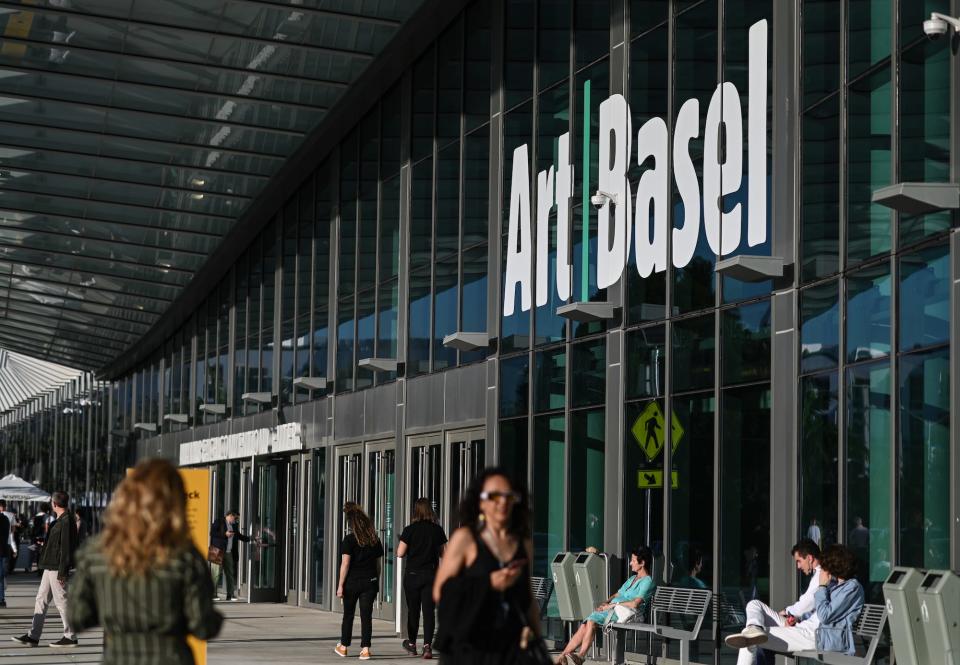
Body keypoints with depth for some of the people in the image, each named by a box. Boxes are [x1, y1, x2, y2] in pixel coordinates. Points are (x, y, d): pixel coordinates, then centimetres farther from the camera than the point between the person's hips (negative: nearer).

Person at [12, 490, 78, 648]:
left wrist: (62, 572, -21)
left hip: (57, 568, -10)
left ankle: (70, 637, 3)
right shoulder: (61, 520, 14)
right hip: (50, 567, 10)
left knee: (61, 600, -4)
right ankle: (33, 636, 12)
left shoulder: (66, 521, -16)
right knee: (41, 599, 10)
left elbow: (66, 548, -20)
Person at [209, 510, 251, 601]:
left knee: (231, 573, 4)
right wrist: (225, 534, -15)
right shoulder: (219, 522, -2)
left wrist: (250, 539, 16)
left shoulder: (234, 526, 19)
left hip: (229, 553, 7)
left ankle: (230, 594, 7)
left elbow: (239, 536, 26)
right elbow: (212, 532, -10)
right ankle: (213, 593, -3)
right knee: (217, 573, -7)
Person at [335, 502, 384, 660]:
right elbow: (378, 564, 9)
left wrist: (340, 585, -9)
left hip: (352, 582, -2)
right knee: (366, 615, 2)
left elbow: (345, 564, -12)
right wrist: (376, 582, 18)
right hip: (370, 582, 2)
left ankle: (343, 647, 24)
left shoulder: (349, 540, -9)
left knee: (348, 614, 13)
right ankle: (365, 649, -5)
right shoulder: (375, 540, 4)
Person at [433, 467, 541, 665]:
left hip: (512, 648, 3)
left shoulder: (524, 544, 10)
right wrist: (489, 583, -13)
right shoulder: (465, 538, 0)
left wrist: (537, 640, 11)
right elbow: (440, 592, -5)